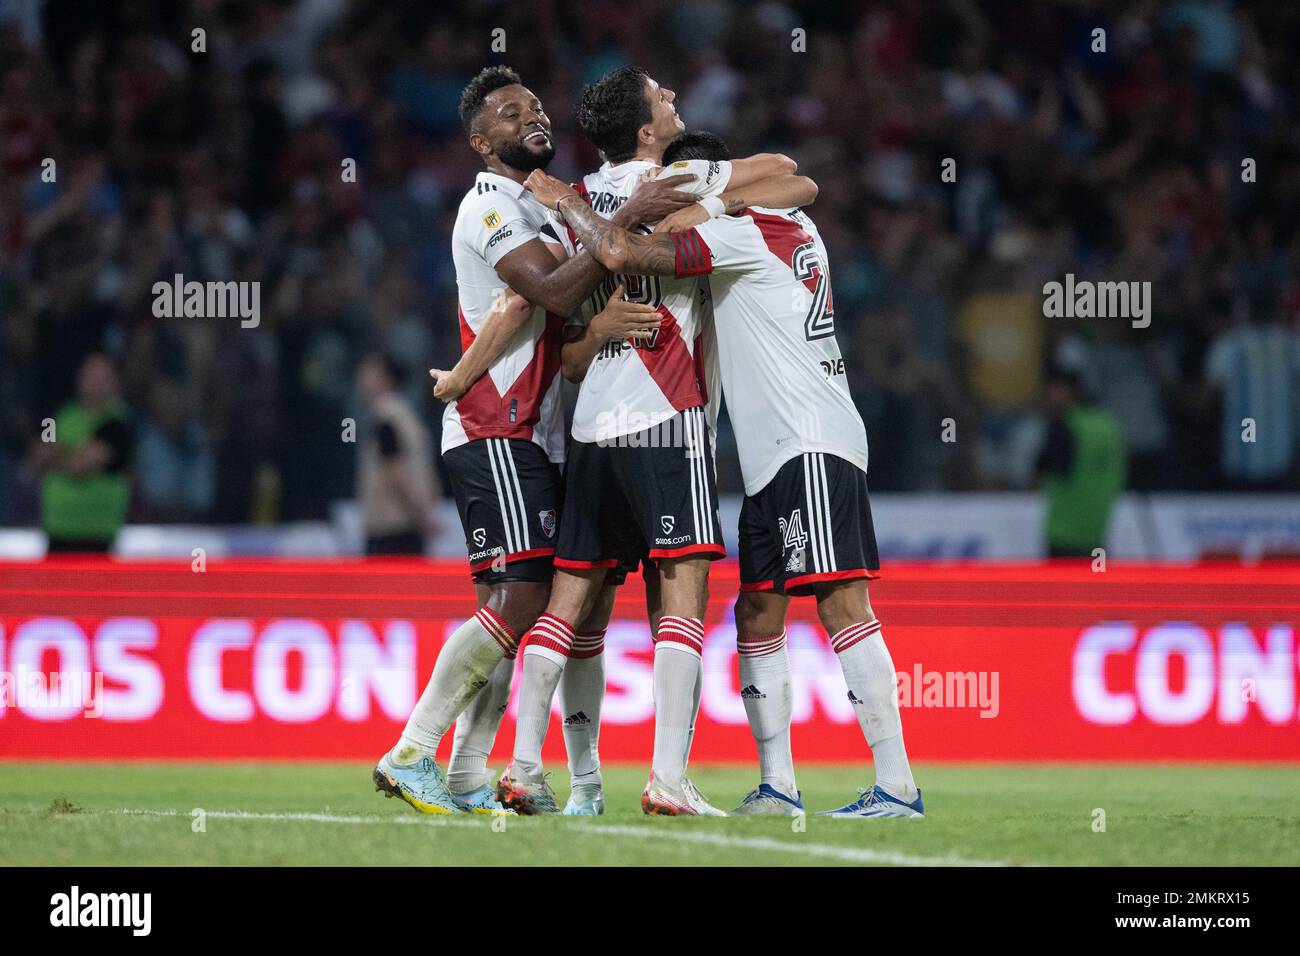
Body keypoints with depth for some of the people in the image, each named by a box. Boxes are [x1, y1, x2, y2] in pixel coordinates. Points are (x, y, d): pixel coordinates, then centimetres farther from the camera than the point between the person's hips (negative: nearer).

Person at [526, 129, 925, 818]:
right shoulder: (792, 230, 18)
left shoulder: (741, 234, -9)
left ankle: (897, 786, -20)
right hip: (772, 460, 10)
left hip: (812, 446, -10)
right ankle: (776, 787, 12)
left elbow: (623, 254, -17)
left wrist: (566, 202, 0)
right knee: (757, 614, 10)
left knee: (842, 605, -15)